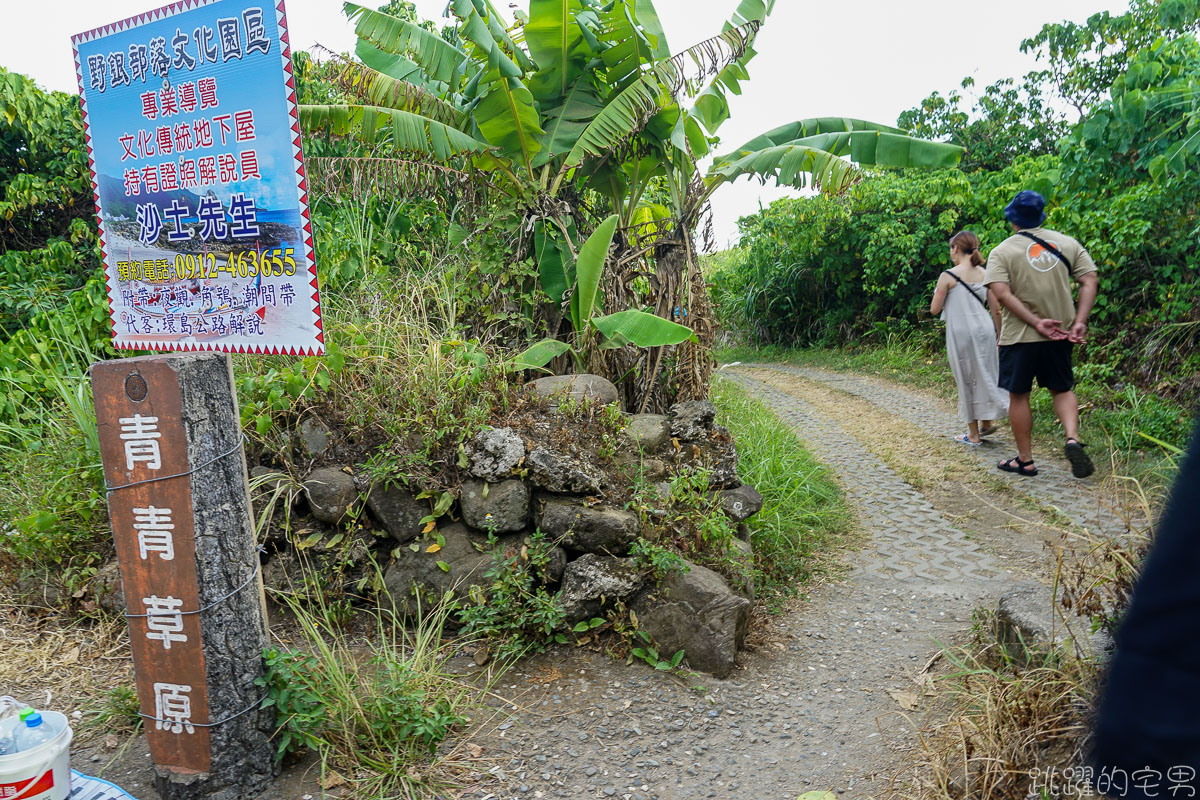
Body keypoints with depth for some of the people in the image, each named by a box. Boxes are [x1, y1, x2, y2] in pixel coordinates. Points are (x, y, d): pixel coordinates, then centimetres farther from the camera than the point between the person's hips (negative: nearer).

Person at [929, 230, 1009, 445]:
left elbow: (934, 309, -6)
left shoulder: (948, 276, -10)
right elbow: (996, 309, 6)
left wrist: (939, 293, 12)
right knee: (984, 376, 20)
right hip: (984, 330, 5)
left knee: (967, 381, 5)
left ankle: (973, 434, 14)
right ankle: (986, 423, 28)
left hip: (961, 333, -4)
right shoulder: (984, 274, 5)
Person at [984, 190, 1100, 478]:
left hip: (1019, 336, -3)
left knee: (1019, 395, 8)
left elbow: (1002, 294, -18)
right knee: (1063, 389, 18)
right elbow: (1090, 282, -2)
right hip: (1060, 334, 3)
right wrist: (1080, 322, -5)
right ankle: (1073, 439, -6)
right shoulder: (1067, 243, 6)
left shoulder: (1002, 252, -5)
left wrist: (1036, 322, -17)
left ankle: (1025, 460, 15)